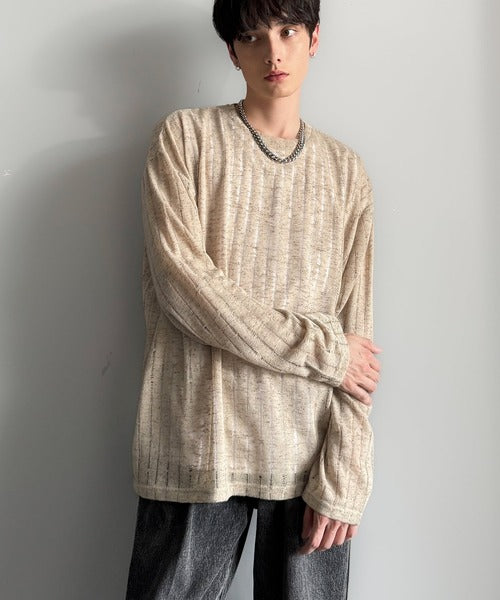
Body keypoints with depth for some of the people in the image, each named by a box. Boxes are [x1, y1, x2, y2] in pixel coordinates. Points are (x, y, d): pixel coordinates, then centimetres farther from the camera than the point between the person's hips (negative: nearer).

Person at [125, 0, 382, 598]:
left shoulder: (346, 172, 10)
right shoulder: (185, 136, 4)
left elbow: (357, 330, 4)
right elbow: (180, 280, -10)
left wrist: (343, 476, -5)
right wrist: (321, 347, -9)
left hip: (311, 457, 2)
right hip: (196, 451, -2)